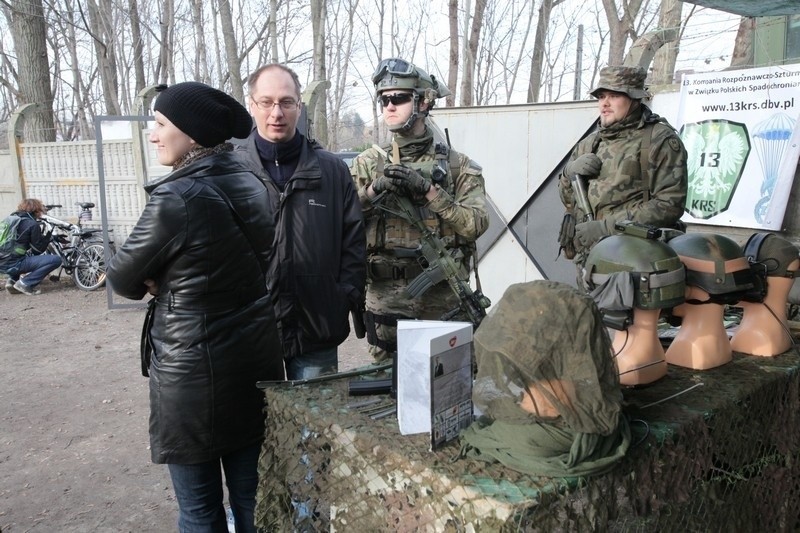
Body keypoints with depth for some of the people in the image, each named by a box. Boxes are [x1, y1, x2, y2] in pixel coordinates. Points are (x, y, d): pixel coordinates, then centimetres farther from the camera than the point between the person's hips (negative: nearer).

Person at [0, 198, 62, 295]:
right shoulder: (33, 224, -6)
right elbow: (38, 250, -3)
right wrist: (48, 236, 10)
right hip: (13, 265, -8)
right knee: (56, 259, -11)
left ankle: (12, 279, 16)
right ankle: (25, 284, -10)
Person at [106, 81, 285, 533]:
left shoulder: (177, 198, -19)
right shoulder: (252, 185, 3)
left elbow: (122, 279, -7)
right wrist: (167, 280, 1)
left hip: (194, 366, -7)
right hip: (256, 355, 7)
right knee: (250, 494, 19)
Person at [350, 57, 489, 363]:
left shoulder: (458, 165, 3)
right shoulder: (367, 164, 6)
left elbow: (476, 224, -9)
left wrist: (426, 188, -17)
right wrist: (373, 191, -17)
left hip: (444, 300, 0)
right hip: (385, 299, 1)